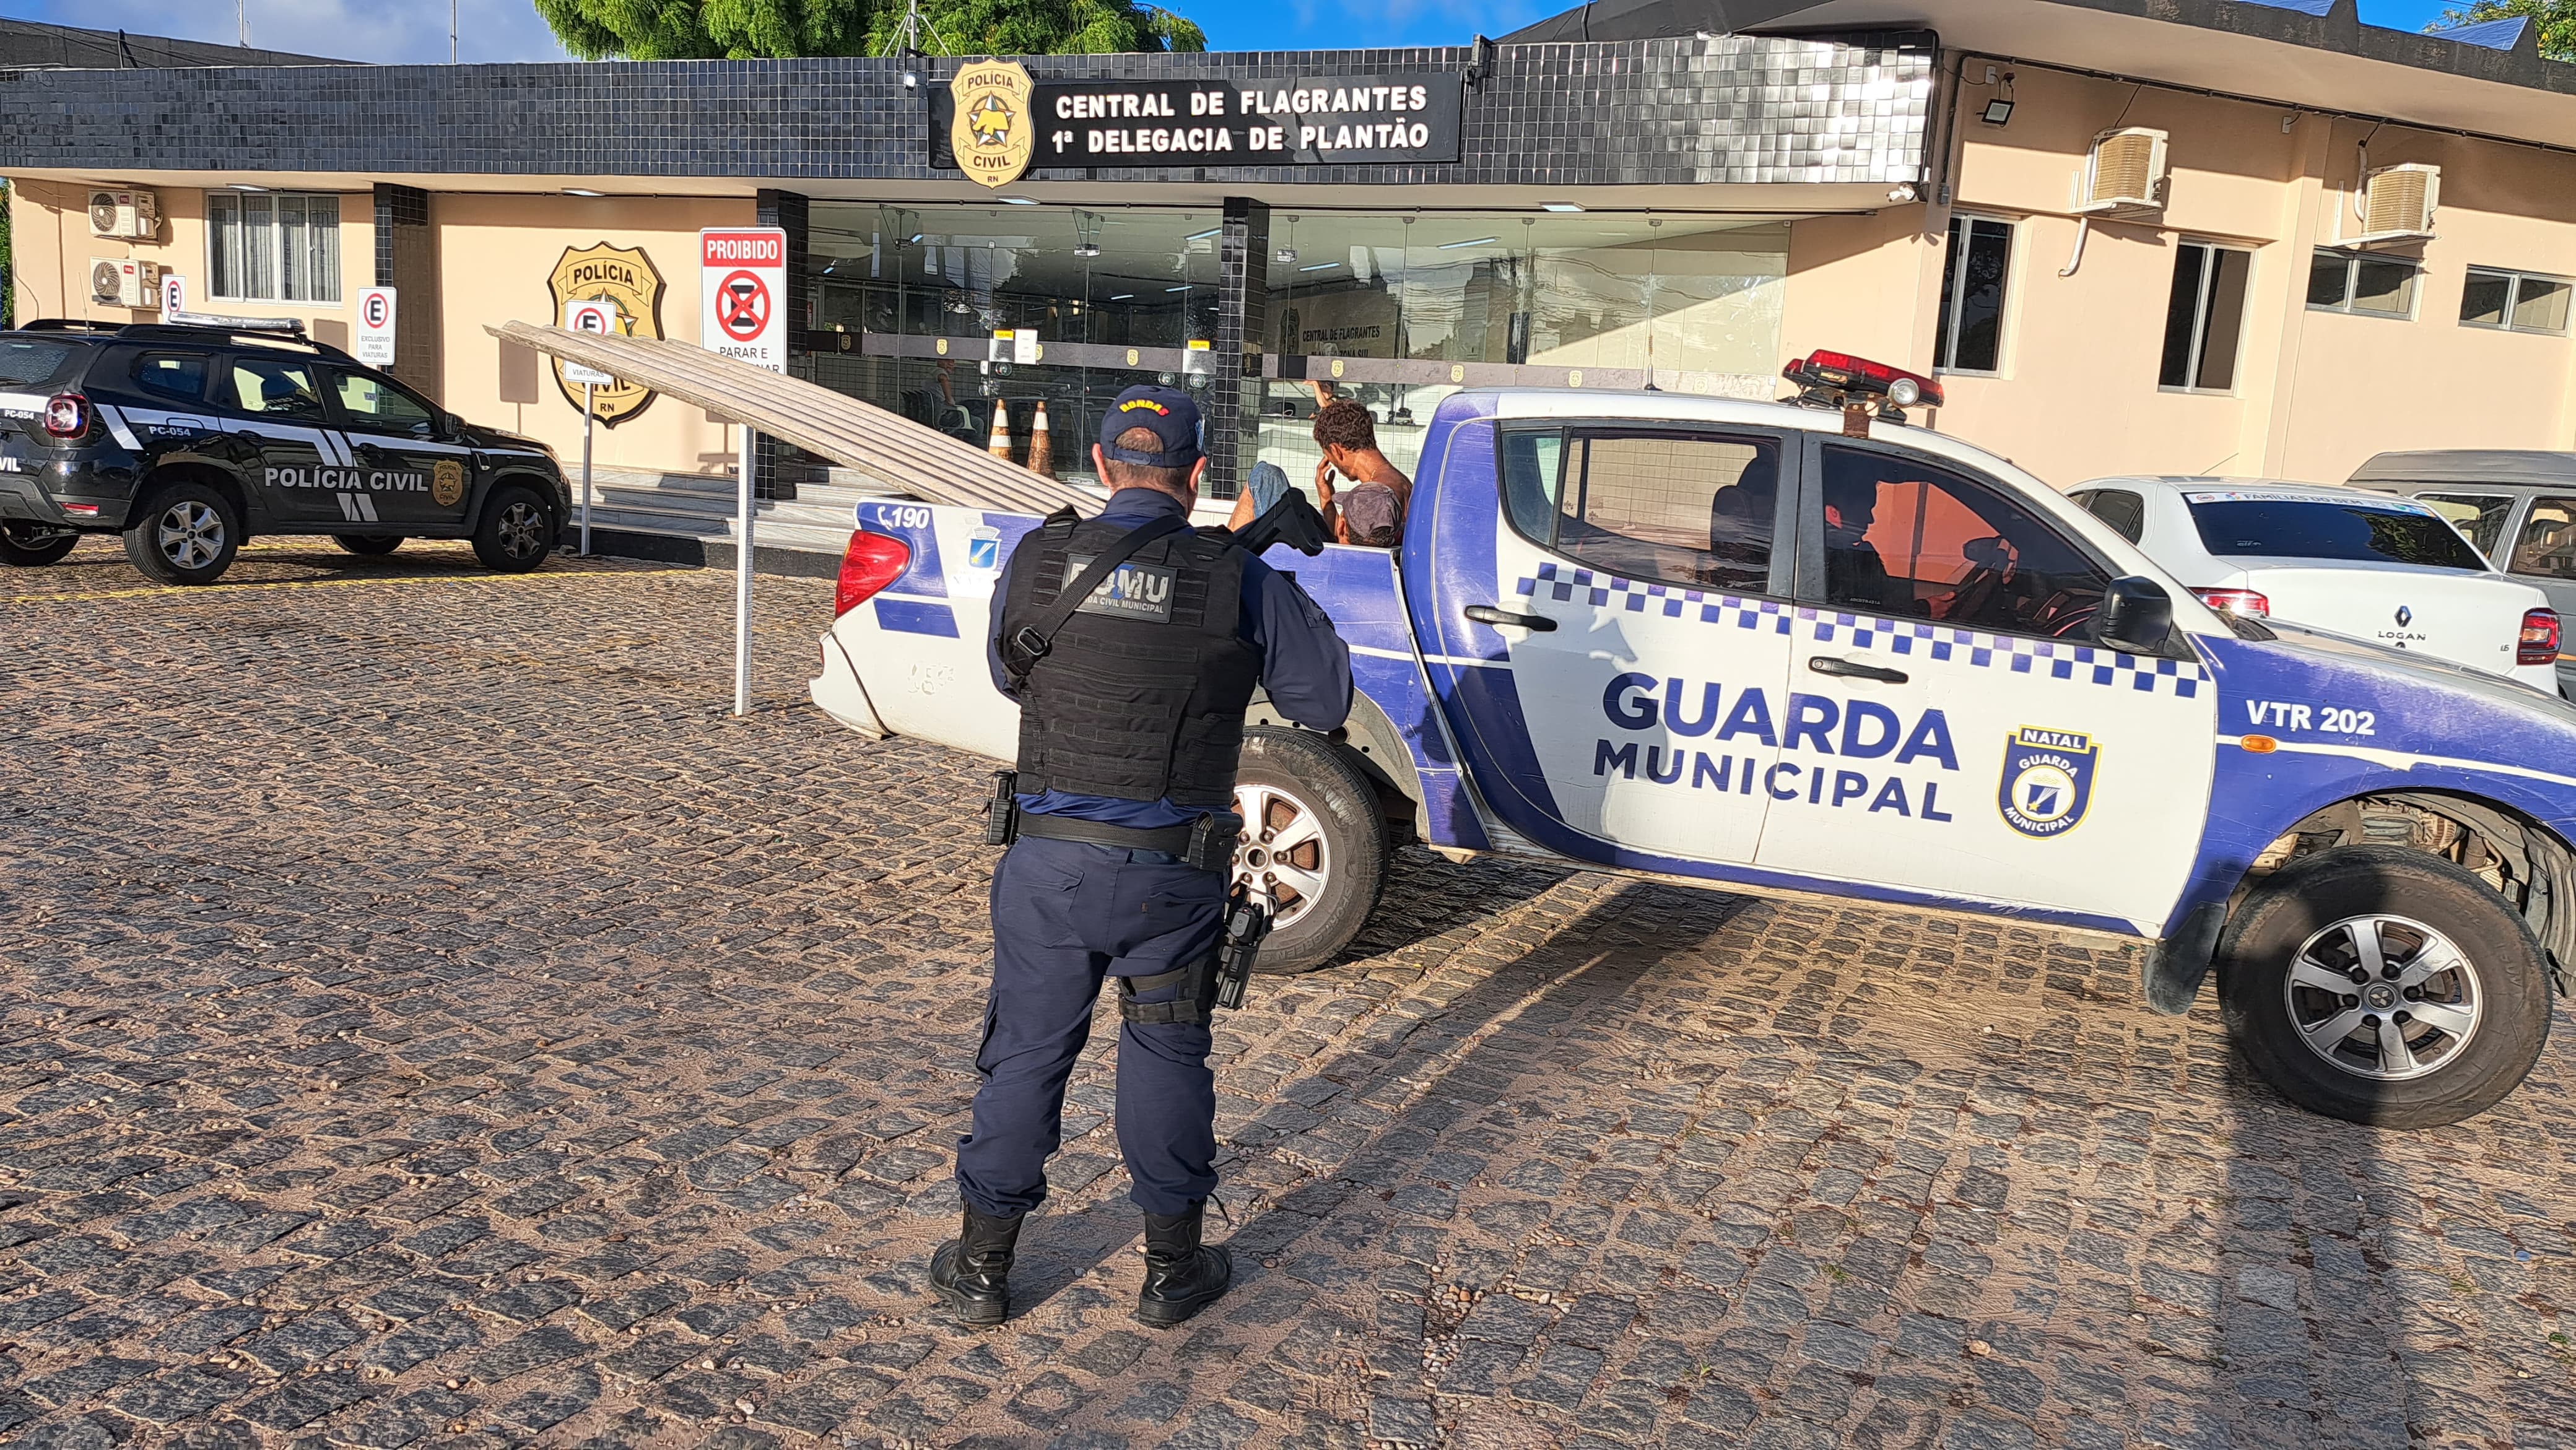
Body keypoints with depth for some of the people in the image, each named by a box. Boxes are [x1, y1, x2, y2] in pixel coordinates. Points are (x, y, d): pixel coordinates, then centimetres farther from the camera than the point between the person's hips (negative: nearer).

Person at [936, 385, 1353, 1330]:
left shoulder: (1037, 560, -3)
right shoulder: (1242, 582, -8)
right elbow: (1326, 703, 3)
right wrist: (1284, 592, 16)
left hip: (1050, 861, 1)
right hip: (1174, 872, -1)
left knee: (1026, 1053, 14)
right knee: (1167, 1056, 16)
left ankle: (982, 1266, 26)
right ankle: (1172, 1268, 27)